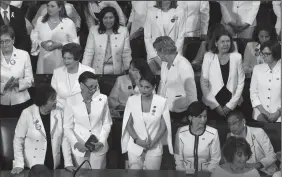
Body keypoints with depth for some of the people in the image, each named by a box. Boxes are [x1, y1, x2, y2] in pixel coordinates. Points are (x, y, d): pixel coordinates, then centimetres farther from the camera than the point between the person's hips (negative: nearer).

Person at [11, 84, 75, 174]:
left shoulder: (59, 113, -5)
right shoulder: (27, 114, -14)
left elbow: (64, 139, -1)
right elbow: (18, 139, -7)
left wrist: (68, 163, -5)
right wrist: (19, 164, -13)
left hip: (53, 165, 3)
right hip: (33, 167, -3)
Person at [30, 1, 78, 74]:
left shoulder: (69, 23, -2)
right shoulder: (40, 20, 9)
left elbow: (74, 43, -1)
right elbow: (34, 37, 12)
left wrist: (59, 45, -15)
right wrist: (41, 43, -9)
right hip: (43, 60, 3)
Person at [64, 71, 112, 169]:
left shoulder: (103, 99, -5)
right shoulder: (71, 101, -8)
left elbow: (107, 123, 3)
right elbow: (67, 127, -2)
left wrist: (101, 142, -9)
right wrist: (76, 143, -16)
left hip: (98, 147, 1)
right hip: (80, 147, -1)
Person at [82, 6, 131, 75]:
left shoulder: (123, 31, 0)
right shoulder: (94, 30, 0)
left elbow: (126, 54, 2)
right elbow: (88, 52, -1)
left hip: (117, 71, 0)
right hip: (97, 72, 0)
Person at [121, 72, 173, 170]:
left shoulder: (162, 102, -8)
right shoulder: (131, 100, -4)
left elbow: (163, 126, -2)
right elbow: (128, 124, 2)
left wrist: (153, 142, -12)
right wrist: (137, 140, -12)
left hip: (154, 149, -1)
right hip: (135, 148, 1)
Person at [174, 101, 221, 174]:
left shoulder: (213, 133, -4)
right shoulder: (181, 132, -1)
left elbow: (215, 160, 0)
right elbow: (178, 158, 5)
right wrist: (183, 172, -7)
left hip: (205, 173, 0)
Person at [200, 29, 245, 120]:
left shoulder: (237, 57, 1)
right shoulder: (208, 57, -2)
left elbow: (241, 82, 1)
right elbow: (203, 83, -3)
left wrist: (230, 105, -5)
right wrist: (216, 105, -7)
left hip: (233, 105, 1)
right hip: (212, 105, -1)